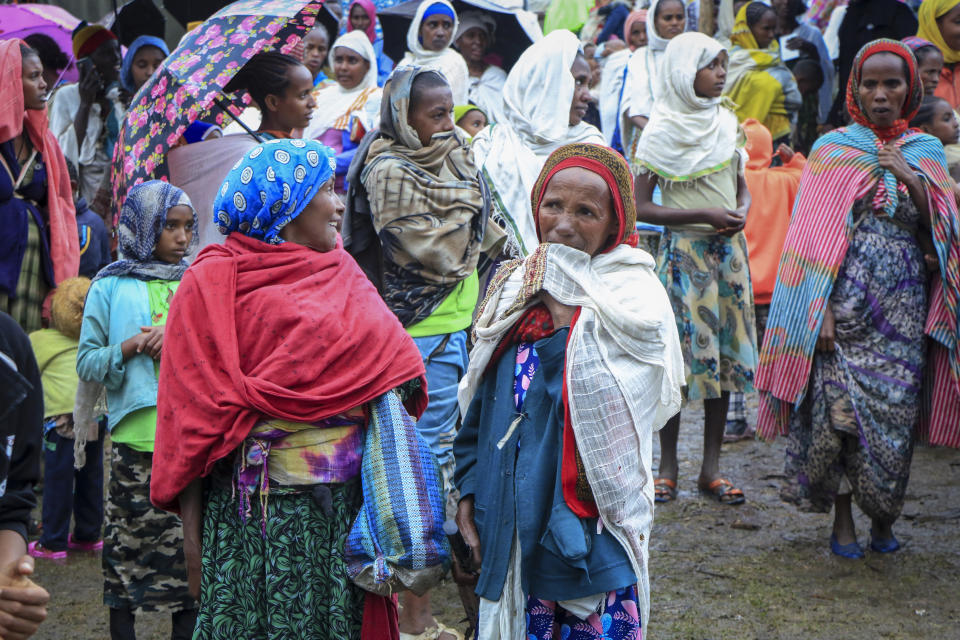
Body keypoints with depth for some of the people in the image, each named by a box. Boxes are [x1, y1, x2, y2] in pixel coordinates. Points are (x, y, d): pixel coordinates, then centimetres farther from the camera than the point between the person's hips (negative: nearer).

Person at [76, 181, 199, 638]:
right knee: (131, 535, 1)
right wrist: (132, 347, -15)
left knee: (190, 534, 4)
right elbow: (87, 363, 1)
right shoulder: (111, 287, 3)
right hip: (136, 436, -2)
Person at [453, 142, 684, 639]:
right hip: (510, 519, 5)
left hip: (587, 519, -4)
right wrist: (469, 489, 9)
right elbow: (479, 399, 13)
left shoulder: (635, 296, -8)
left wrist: (565, 318, -15)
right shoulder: (514, 288, 8)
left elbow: (602, 400, -21)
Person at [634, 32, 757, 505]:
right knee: (679, 354, -2)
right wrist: (703, 214, -18)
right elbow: (640, 207, -11)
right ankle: (667, 468, 10)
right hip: (684, 250, -5)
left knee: (724, 352, 6)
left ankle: (711, 468, 14)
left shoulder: (727, 122, 7)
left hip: (728, 250, 5)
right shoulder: (662, 132, -8)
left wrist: (741, 212, -6)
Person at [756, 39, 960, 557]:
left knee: (895, 409, 1)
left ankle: (882, 513, 19)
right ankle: (843, 517, 9)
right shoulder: (833, 149, 2)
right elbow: (815, 236, -3)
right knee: (840, 407, -6)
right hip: (846, 298, -2)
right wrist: (821, 311, -11)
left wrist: (911, 178, -10)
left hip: (903, 305, 2)